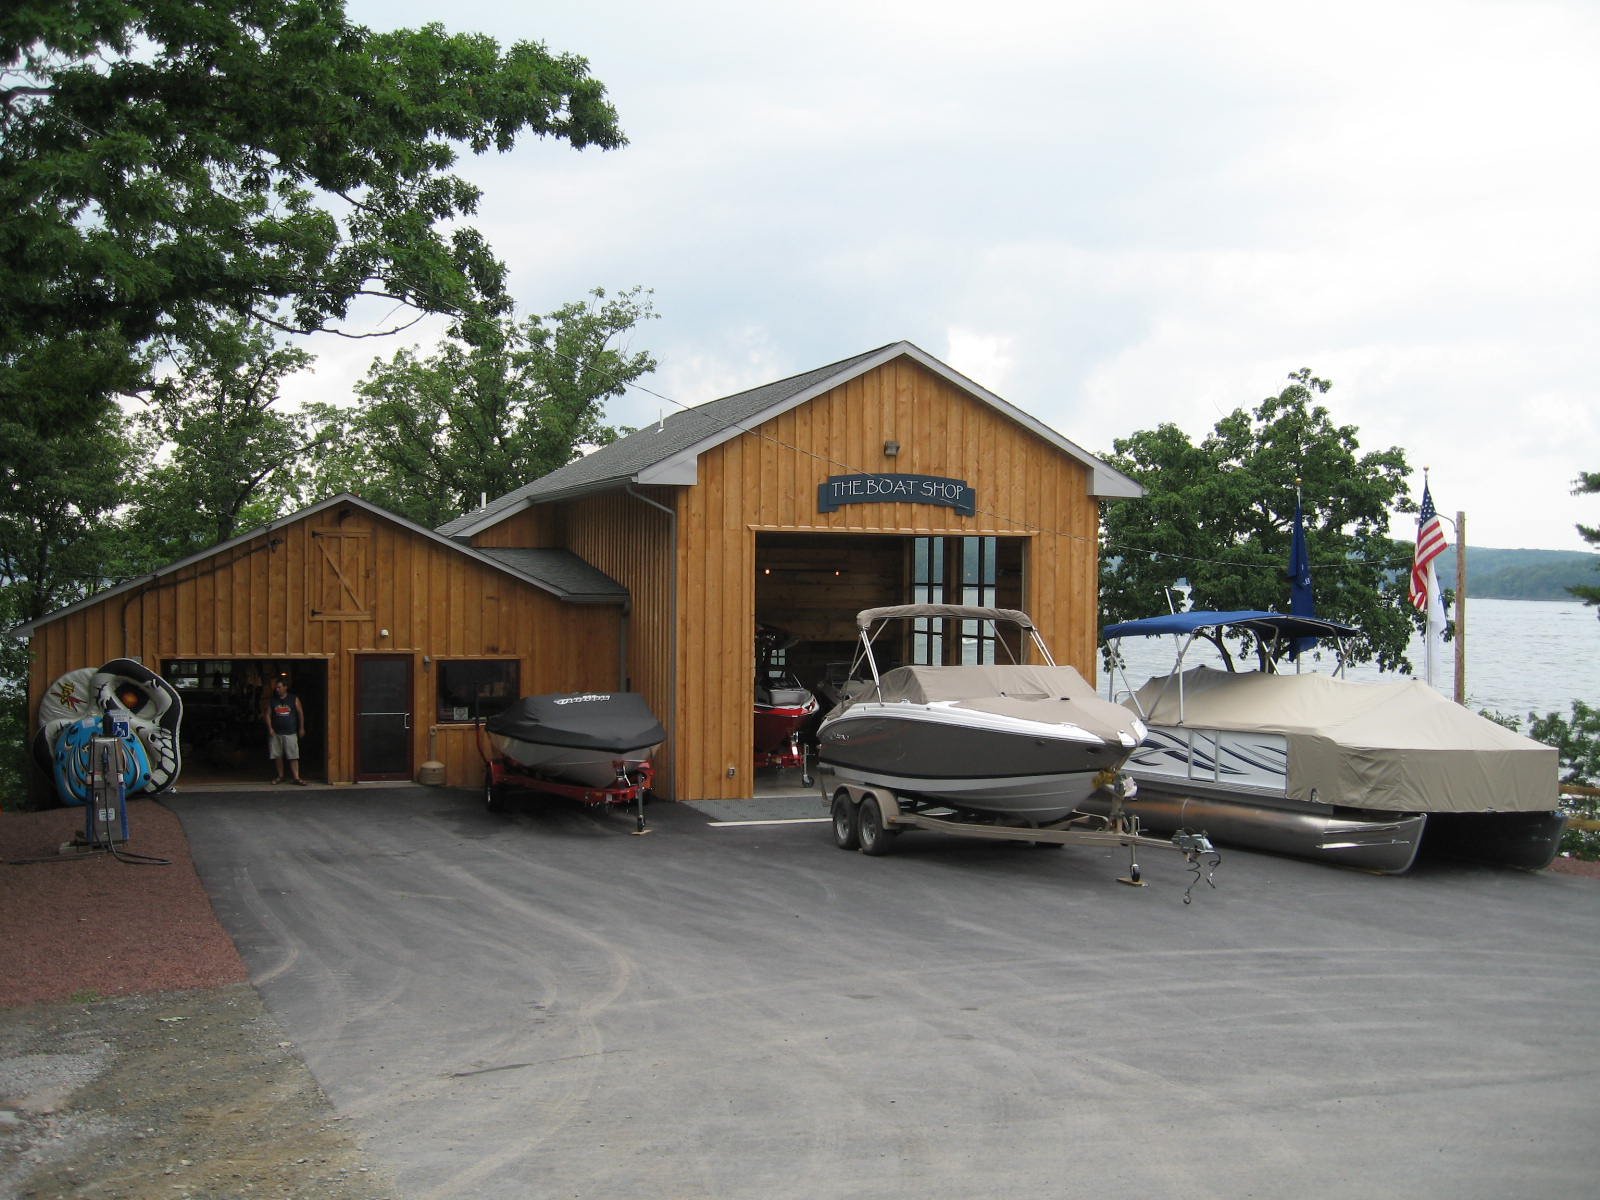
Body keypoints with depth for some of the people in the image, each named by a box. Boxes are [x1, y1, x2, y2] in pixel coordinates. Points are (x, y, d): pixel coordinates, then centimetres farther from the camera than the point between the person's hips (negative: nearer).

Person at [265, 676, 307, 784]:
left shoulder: (294, 699, 1)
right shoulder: (272, 701, 5)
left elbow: (300, 713, 7)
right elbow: (268, 715, 6)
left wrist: (301, 728, 7)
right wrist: (270, 728, -6)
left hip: (290, 733, -2)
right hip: (276, 733, 2)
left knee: (293, 756, -7)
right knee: (277, 756, 7)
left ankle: (296, 777, -8)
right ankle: (280, 776, 20)